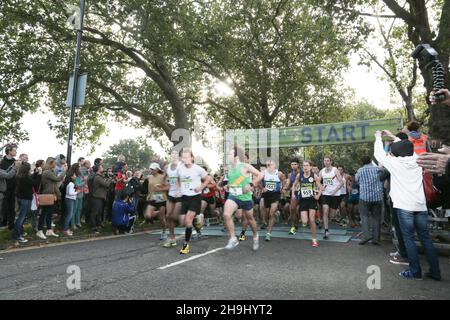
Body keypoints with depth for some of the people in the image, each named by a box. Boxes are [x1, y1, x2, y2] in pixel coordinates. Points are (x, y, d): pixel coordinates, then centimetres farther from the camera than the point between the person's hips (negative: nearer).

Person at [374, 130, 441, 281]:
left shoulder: (395, 163, -4)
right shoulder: (416, 160, 9)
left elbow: (378, 154, 8)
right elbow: (406, 147, 26)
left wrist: (378, 138, 22)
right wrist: (392, 136, 33)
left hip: (404, 206, -5)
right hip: (420, 206, 5)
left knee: (408, 238, 3)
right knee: (425, 238, 11)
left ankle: (415, 272, 7)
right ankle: (435, 272, 16)